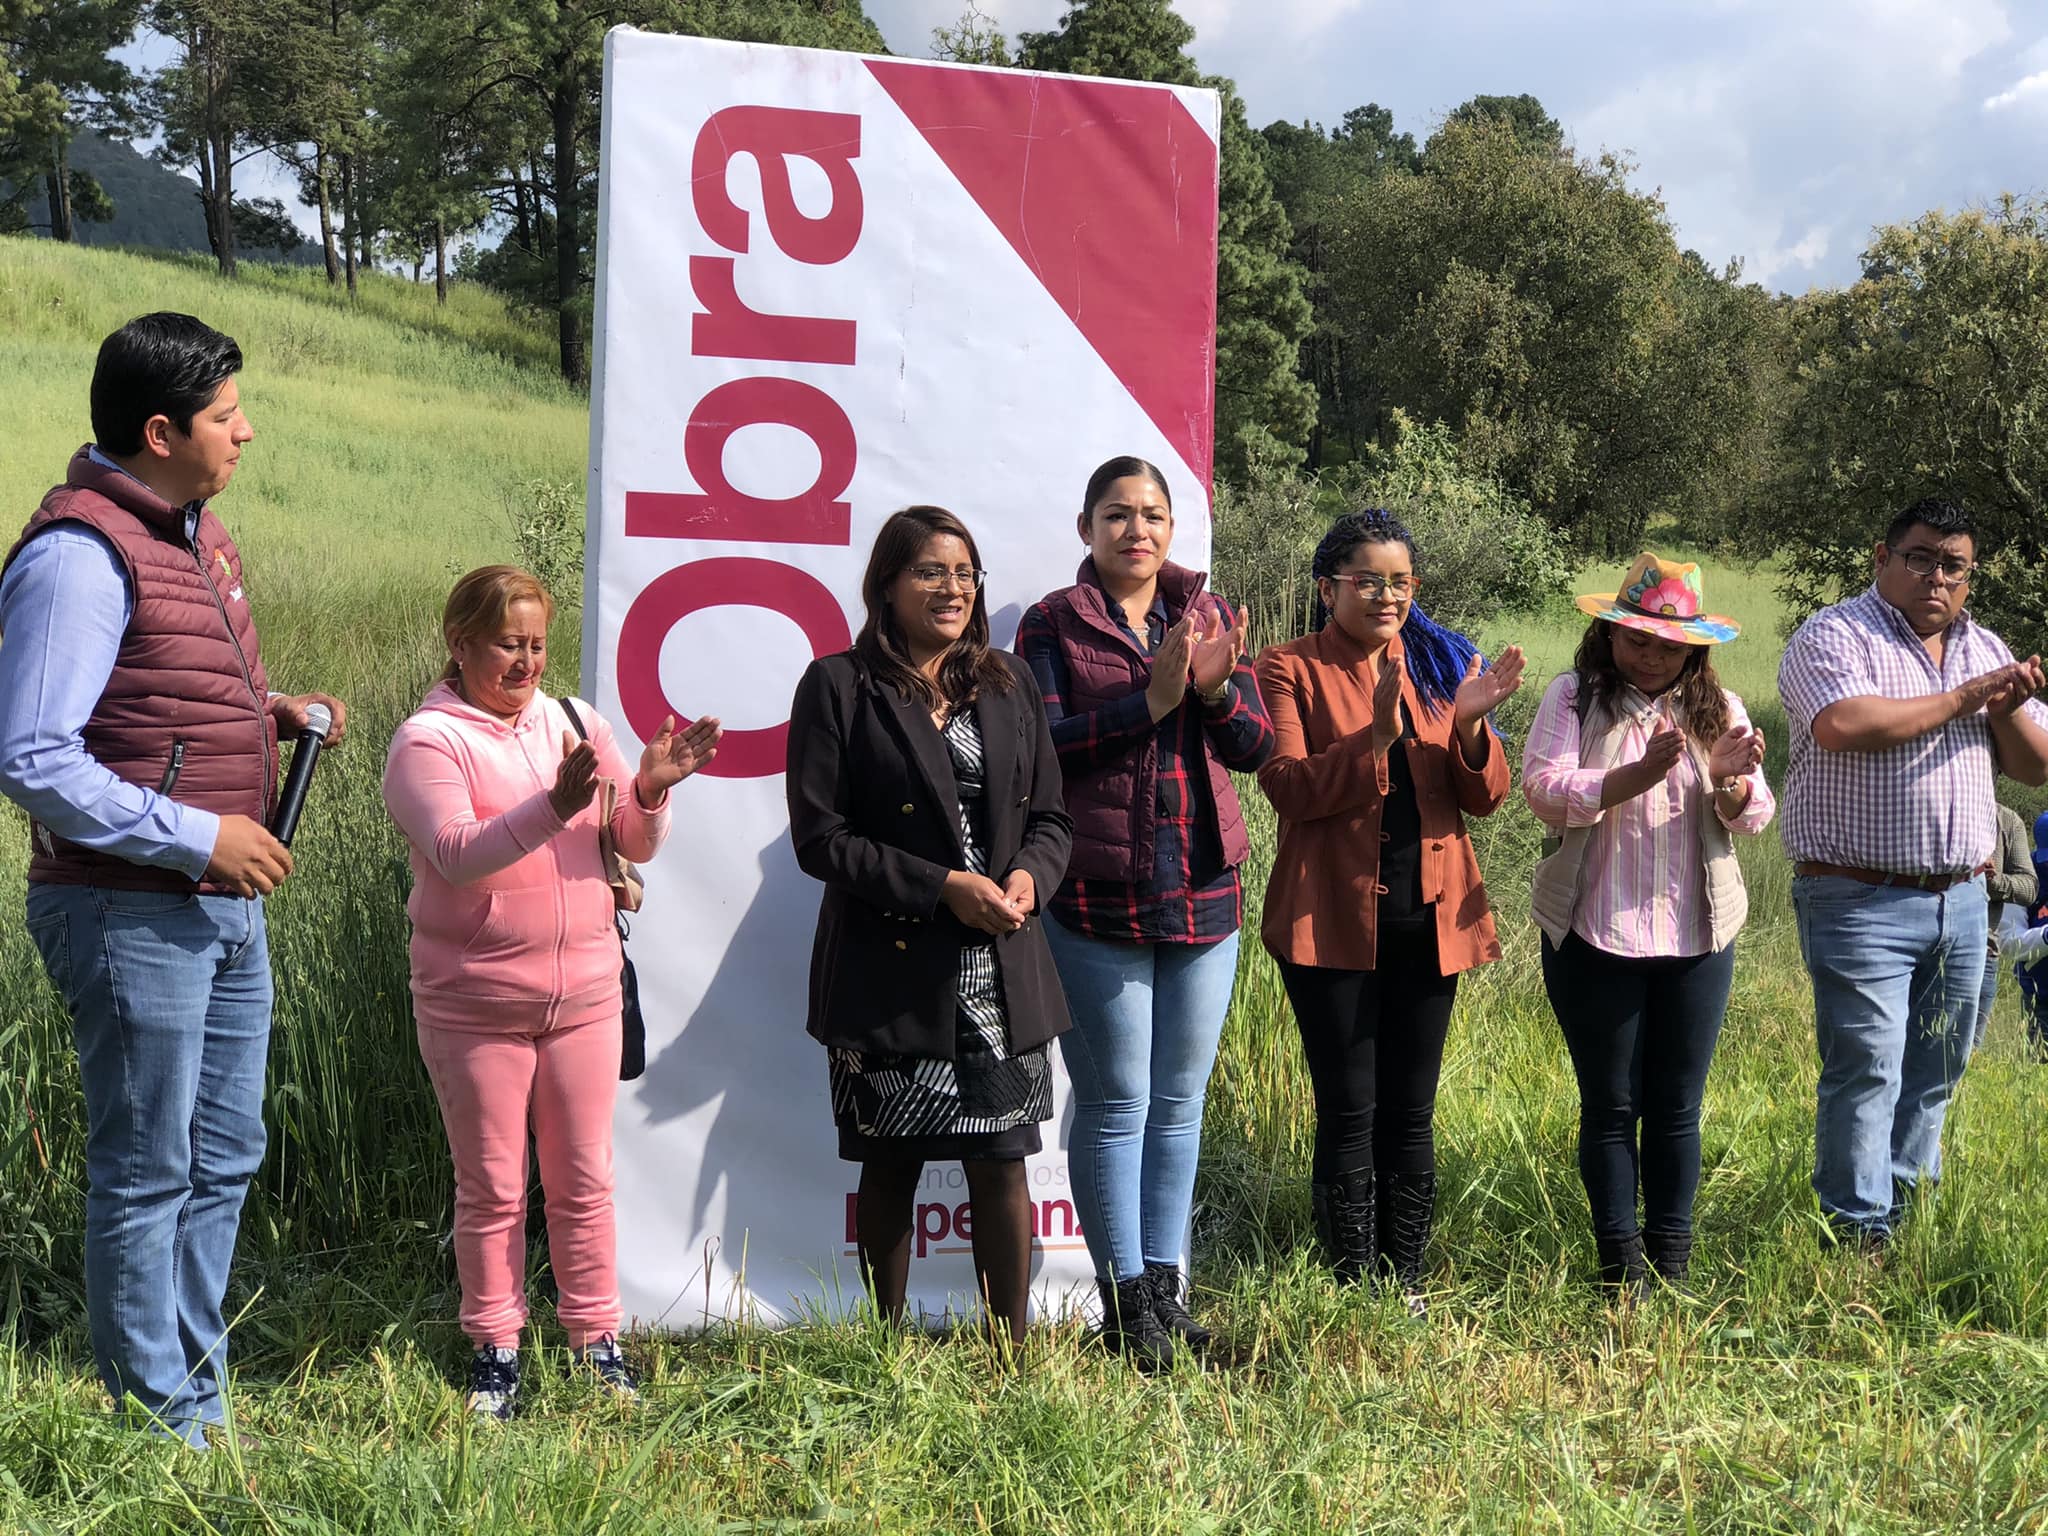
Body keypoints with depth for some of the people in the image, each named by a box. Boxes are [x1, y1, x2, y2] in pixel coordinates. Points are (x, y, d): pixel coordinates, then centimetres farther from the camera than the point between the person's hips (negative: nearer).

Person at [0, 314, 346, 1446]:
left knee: (223, 1160, 17)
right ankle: (158, 1431, 13)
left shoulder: (197, 534, 12)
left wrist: (272, 712, 6)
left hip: (223, 906, 9)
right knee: (146, 1175, 1)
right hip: (131, 915, -9)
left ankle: (198, 1397, 30)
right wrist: (198, 839, -20)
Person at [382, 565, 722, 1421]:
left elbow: (636, 846, 8)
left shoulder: (575, 724, 8)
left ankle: (597, 1341, 20)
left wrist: (650, 790, -14)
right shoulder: (427, 740, -6)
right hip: (475, 1005, -3)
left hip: (584, 991, 4)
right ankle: (494, 1352, 18)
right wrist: (554, 806, -33)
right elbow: (457, 855, -21)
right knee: (491, 1189, 6)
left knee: (583, 1179, 10)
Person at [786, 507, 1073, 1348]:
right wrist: (942, 886, -15)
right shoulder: (838, 687, -3)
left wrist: (1029, 874, -9)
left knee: (1002, 1162, 4)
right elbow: (819, 838, -9)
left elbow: (1050, 815, 14)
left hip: (1003, 971, 3)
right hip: (889, 971, -3)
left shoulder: (1008, 683, 12)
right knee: (889, 1168, 7)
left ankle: (1012, 1351, 14)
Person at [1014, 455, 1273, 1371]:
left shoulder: (1208, 617, 10)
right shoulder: (1052, 625, 0)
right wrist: (1148, 703, -20)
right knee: (1116, 1104, 0)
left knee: (1181, 1099, 10)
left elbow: (1256, 746, 5)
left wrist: (1215, 689, -15)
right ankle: (1126, 1302, 8)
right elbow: (1039, 744, -13)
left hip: (1204, 892, 4)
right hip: (1096, 900, -4)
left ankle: (1166, 1286, 20)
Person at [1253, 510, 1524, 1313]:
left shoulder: (1438, 665, 11)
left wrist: (1469, 726, -14)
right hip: (1334, 923, -4)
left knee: (1410, 1112, 10)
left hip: (1429, 918, 4)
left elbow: (1486, 796, 6)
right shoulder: (1290, 670, -1)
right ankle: (1354, 1290, 7)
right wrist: (1375, 737, -26)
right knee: (1348, 1113, -1)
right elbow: (1287, 787, -14)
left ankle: (1406, 1285, 18)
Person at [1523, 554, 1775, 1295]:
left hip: (1697, 938, 3)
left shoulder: (1718, 708, 7)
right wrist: (1638, 775, -28)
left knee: (1676, 1106, 8)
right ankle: (1622, 1267, 14)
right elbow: (1544, 790, -15)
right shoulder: (1574, 698, -3)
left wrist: (1729, 782, -19)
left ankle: (1673, 1263, 18)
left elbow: (1752, 818, 3)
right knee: (1610, 1105, 6)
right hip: (1595, 935, -2)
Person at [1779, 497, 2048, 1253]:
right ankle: (1858, 1237, -2)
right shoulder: (1834, 637, -5)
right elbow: (1844, 725, -25)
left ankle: (1909, 1215, 24)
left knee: (1932, 1078, 12)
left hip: (1961, 901, 7)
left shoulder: (1985, 650, 17)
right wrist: (1963, 698, -14)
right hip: (1861, 901, -7)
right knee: (1867, 1071, -8)